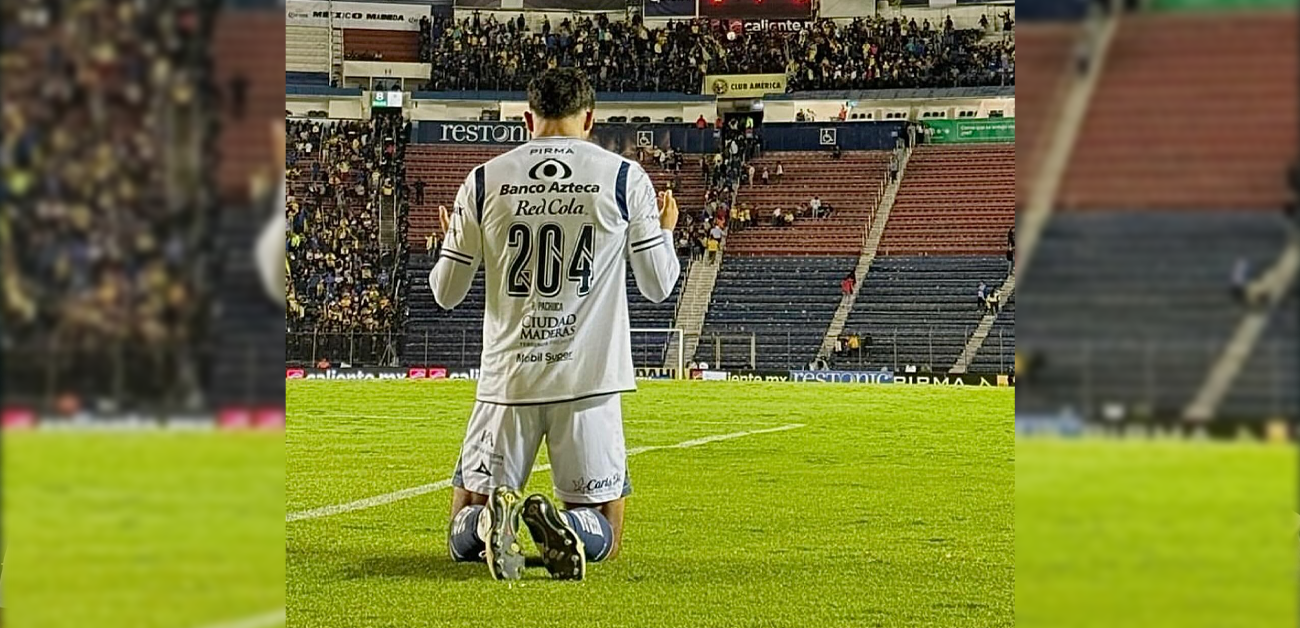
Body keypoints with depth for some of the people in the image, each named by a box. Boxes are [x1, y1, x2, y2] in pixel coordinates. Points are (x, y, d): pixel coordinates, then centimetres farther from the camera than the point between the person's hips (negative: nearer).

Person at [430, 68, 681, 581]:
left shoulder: (484, 182, 2)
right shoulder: (625, 178, 0)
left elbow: (446, 293, 8)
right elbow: (658, 286, 6)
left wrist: (452, 241, 30)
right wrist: (664, 231, 26)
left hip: (507, 380, 1)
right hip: (589, 380, -1)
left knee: (463, 533, 12)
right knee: (605, 534, 11)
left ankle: (491, 519, -26)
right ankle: (566, 525, -26)